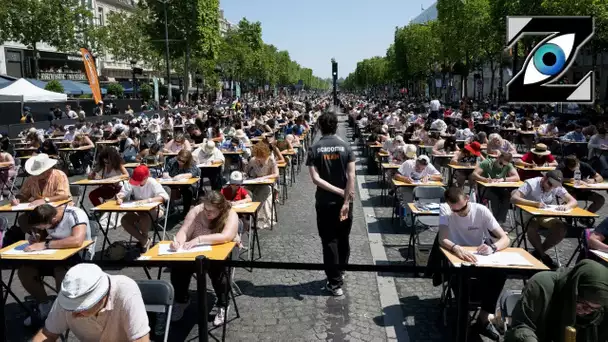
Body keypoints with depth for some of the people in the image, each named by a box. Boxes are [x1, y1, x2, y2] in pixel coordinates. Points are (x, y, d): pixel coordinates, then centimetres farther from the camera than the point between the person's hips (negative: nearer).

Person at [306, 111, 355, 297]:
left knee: (329, 241, 6)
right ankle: (340, 273, 35)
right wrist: (346, 200, -12)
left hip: (324, 202, -1)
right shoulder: (345, 146, -4)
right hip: (343, 201, 2)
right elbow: (351, 176, -12)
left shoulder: (314, 149, -6)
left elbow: (315, 178, -15)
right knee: (343, 239, 18)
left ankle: (335, 283, 9)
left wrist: (339, 191, -13)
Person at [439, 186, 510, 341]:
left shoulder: (481, 210, -13)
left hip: (479, 258, 1)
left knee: (500, 273, -27)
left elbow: (505, 239, -15)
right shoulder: (445, 209, -16)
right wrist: (456, 248, -51)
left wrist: (492, 247, -38)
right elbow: (442, 239, -28)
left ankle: (483, 319, -11)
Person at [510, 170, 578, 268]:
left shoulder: (558, 188, -3)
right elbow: (513, 198, -28)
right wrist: (534, 203, -40)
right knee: (532, 228, -36)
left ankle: (538, 252, -1)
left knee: (562, 229, -21)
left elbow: (574, 201, -7)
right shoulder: (531, 183, -17)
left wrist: (566, 206, -33)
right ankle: (543, 255, -9)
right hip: (529, 215, -4)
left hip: (546, 217, 5)